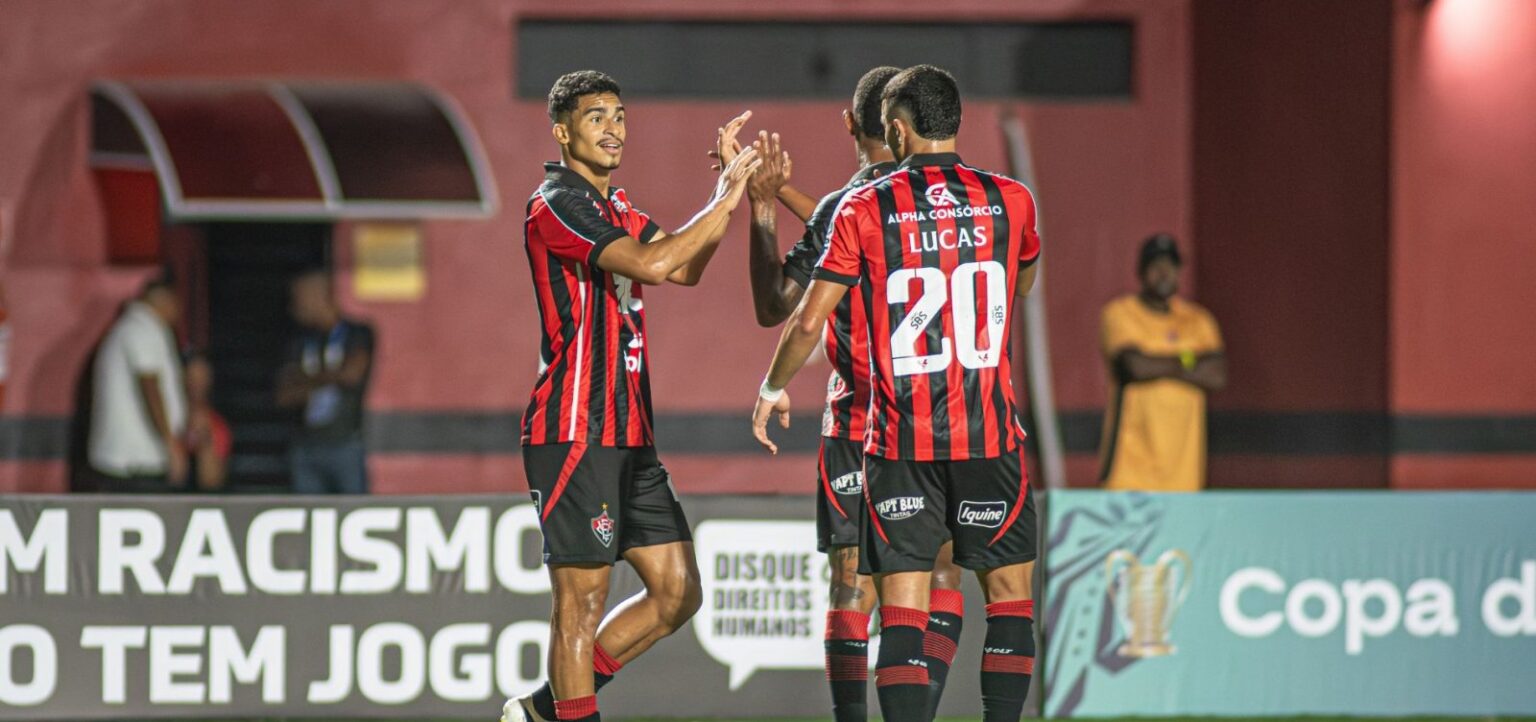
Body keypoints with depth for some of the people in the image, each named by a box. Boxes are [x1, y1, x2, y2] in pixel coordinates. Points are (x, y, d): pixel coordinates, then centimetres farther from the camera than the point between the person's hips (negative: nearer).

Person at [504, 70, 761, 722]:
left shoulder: (613, 207, 19)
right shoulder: (558, 205, -10)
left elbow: (685, 268, 13)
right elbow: (652, 264, -22)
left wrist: (727, 190, 3)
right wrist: (724, 202, -14)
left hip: (629, 435, 9)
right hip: (575, 433, -9)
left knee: (677, 593, 8)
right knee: (582, 598, -7)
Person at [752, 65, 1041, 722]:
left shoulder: (863, 209, -3)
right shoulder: (1010, 200, 2)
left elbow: (808, 321, -2)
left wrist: (772, 389, 16)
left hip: (899, 439, -1)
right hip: (990, 434, 1)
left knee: (901, 608, 0)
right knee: (1009, 593, 10)